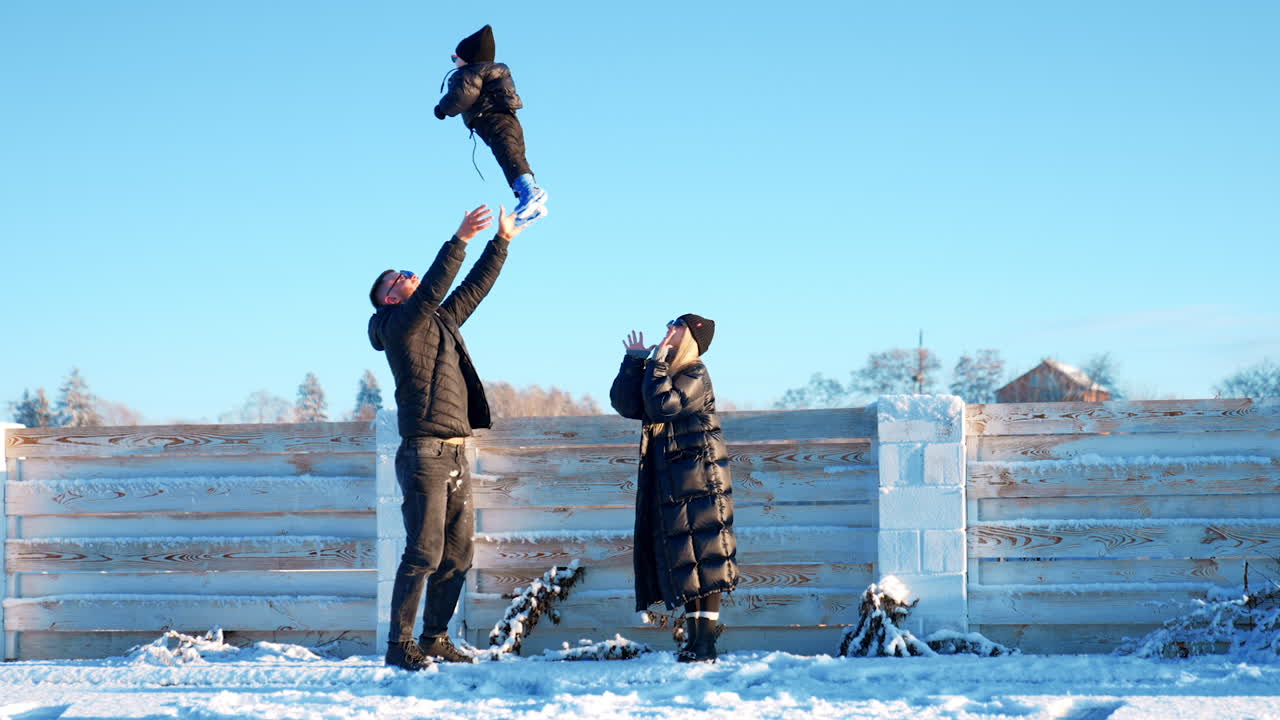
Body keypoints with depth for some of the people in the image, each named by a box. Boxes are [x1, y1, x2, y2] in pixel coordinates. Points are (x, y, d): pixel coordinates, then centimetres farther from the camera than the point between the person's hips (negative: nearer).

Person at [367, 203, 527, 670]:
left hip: (455, 456, 8)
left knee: (458, 555, 9)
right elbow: (430, 290, -18)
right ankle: (400, 644, -7)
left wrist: (502, 243, 26)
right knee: (424, 553, -11)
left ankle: (435, 638, 17)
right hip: (424, 453, -8)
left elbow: (474, 288, 28)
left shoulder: (441, 320, 20)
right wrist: (460, 240, -24)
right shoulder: (397, 325, -3)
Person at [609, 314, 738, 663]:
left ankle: (705, 646, -11)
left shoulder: (695, 376, -8)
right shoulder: (663, 372, 17)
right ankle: (694, 641, 12)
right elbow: (624, 403, 8)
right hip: (667, 486, 9)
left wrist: (655, 364, -13)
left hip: (698, 480, -9)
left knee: (703, 559, -9)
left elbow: (662, 406, -23)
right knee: (684, 562, 9)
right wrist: (634, 360, 3)